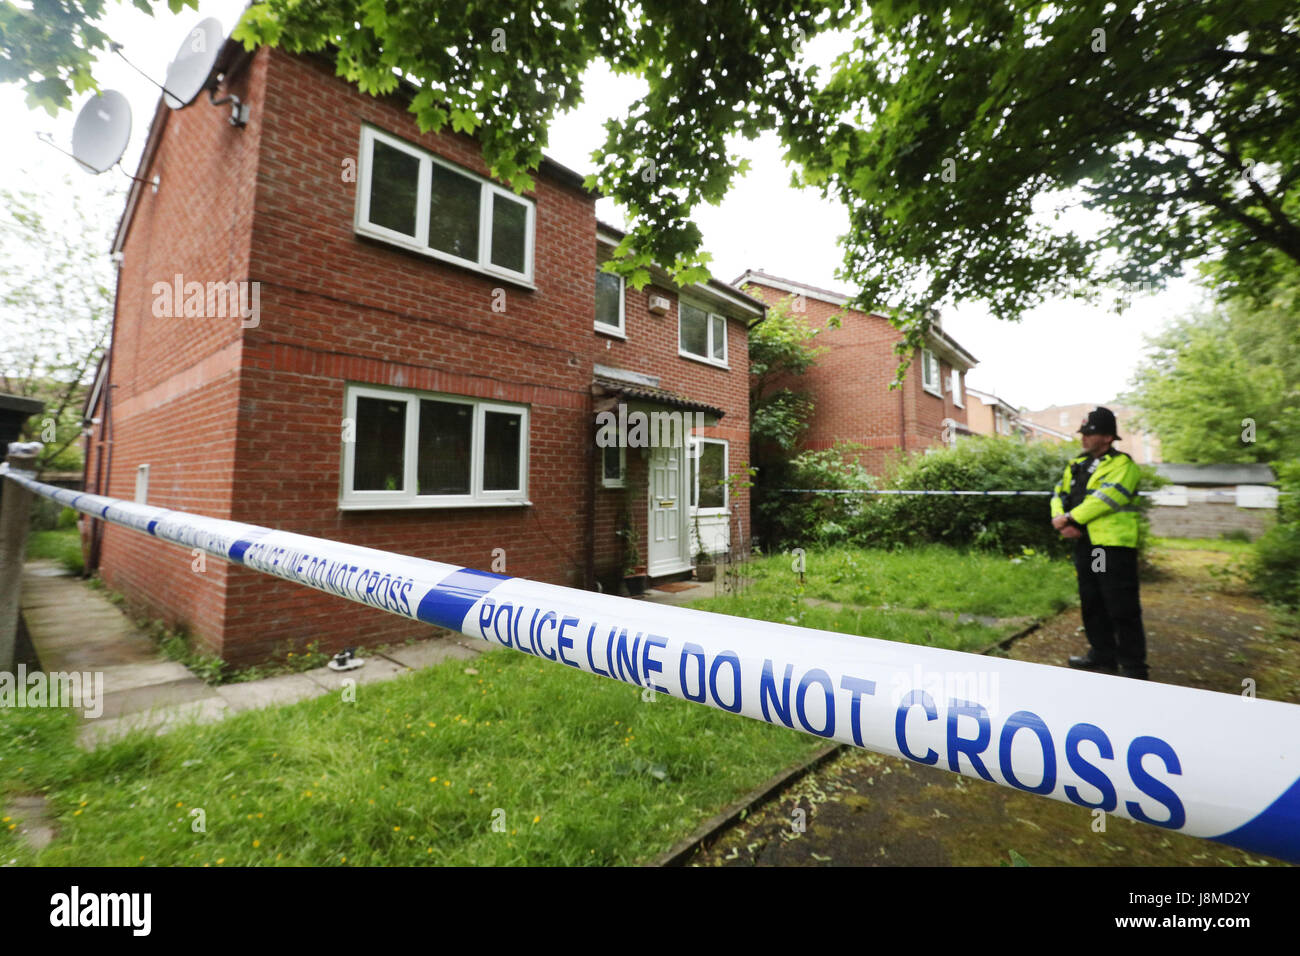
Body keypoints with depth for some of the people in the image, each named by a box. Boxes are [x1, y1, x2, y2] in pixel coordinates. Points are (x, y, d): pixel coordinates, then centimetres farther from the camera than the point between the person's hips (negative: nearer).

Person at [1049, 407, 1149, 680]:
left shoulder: (1123, 465, -8)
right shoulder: (1077, 464, 14)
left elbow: (1105, 498, -20)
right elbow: (1060, 494, 10)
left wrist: (1071, 518, -17)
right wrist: (1060, 519, -8)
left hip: (1114, 545, -7)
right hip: (1085, 544, 8)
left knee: (1122, 608, -2)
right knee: (1091, 603, 17)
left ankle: (1134, 666, 11)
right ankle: (1103, 654, 31)